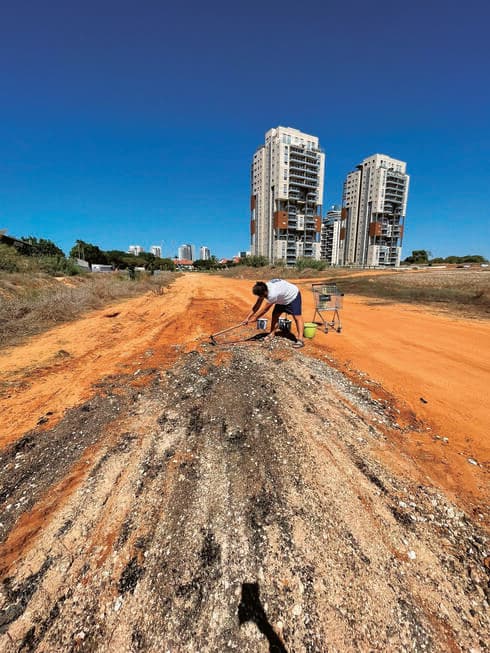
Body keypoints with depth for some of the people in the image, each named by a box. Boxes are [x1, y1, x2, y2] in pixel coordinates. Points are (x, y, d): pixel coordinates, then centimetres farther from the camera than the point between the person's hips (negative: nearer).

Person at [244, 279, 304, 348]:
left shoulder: (273, 293, -42)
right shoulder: (263, 290, -18)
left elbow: (265, 309, -31)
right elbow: (257, 305, -11)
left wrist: (255, 318, -19)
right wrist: (248, 317, -13)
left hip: (293, 296, -8)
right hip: (282, 299, 8)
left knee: (297, 317, -15)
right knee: (275, 315, 3)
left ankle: (300, 340, -17)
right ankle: (272, 334, 15)